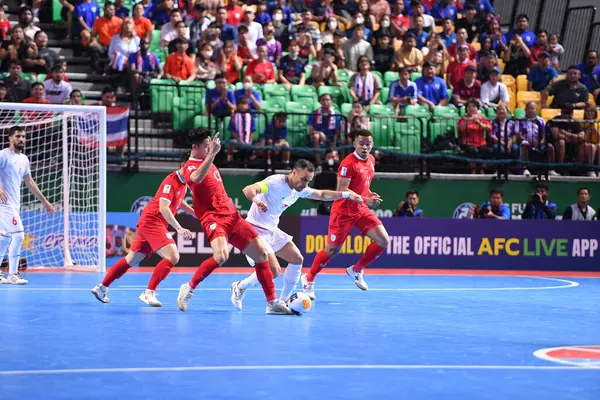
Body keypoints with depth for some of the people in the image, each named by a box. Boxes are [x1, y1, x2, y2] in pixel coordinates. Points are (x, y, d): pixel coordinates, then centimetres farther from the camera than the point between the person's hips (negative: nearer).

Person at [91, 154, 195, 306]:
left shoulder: (183, 182, 9)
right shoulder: (171, 181, -18)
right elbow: (163, 208, -27)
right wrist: (179, 229, -33)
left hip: (147, 223, 10)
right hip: (152, 221, -10)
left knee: (132, 260, 17)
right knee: (173, 256, -21)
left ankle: (101, 288, 26)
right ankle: (148, 293, -19)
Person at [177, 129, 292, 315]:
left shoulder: (209, 162, 17)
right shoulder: (190, 166, -10)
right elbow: (197, 178, -36)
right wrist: (212, 153, -39)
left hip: (232, 216, 9)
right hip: (213, 218, -9)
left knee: (261, 253, 5)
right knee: (221, 255, -33)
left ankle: (272, 303, 11)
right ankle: (188, 288, -12)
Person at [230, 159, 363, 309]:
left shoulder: (299, 189, 4)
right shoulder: (276, 182, -22)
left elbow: (322, 194, 19)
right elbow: (248, 190, -36)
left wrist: (347, 194, 8)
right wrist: (257, 201, -58)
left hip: (272, 231, 9)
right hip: (255, 231, -9)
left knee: (297, 259, 5)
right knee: (274, 271, -18)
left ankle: (283, 301, 15)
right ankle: (240, 287, 5)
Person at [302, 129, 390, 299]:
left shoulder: (371, 160, 5)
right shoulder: (348, 163, -20)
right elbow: (342, 191, -25)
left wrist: (369, 194, 1)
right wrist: (365, 201, -33)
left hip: (361, 210, 7)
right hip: (344, 211, -7)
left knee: (383, 241, -5)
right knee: (332, 250, -1)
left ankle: (356, 270, 13)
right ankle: (309, 279, 21)